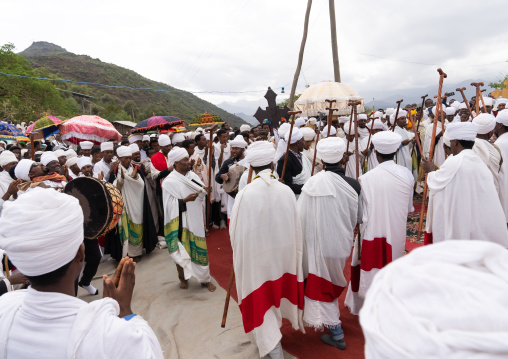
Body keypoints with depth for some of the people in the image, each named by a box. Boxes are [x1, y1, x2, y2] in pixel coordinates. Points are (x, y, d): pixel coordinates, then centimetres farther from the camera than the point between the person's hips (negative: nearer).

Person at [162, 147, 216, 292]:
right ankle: (183, 278, 30)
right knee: (182, 250, 10)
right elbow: (169, 204, -13)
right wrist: (185, 200, -25)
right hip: (181, 222, -4)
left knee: (200, 248, 9)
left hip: (196, 220, 4)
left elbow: (202, 195, 8)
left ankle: (205, 278, 22)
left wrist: (204, 191, -14)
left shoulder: (193, 176, 4)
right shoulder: (169, 182, -11)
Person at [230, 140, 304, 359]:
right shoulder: (286, 191, -15)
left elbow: (235, 230, -11)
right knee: (279, 289, 28)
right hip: (283, 251, 4)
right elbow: (296, 228, -6)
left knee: (261, 298, 15)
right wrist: (295, 252, 11)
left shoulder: (245, 195, -22)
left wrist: (240, 251, 10)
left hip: (256, 254, -4)